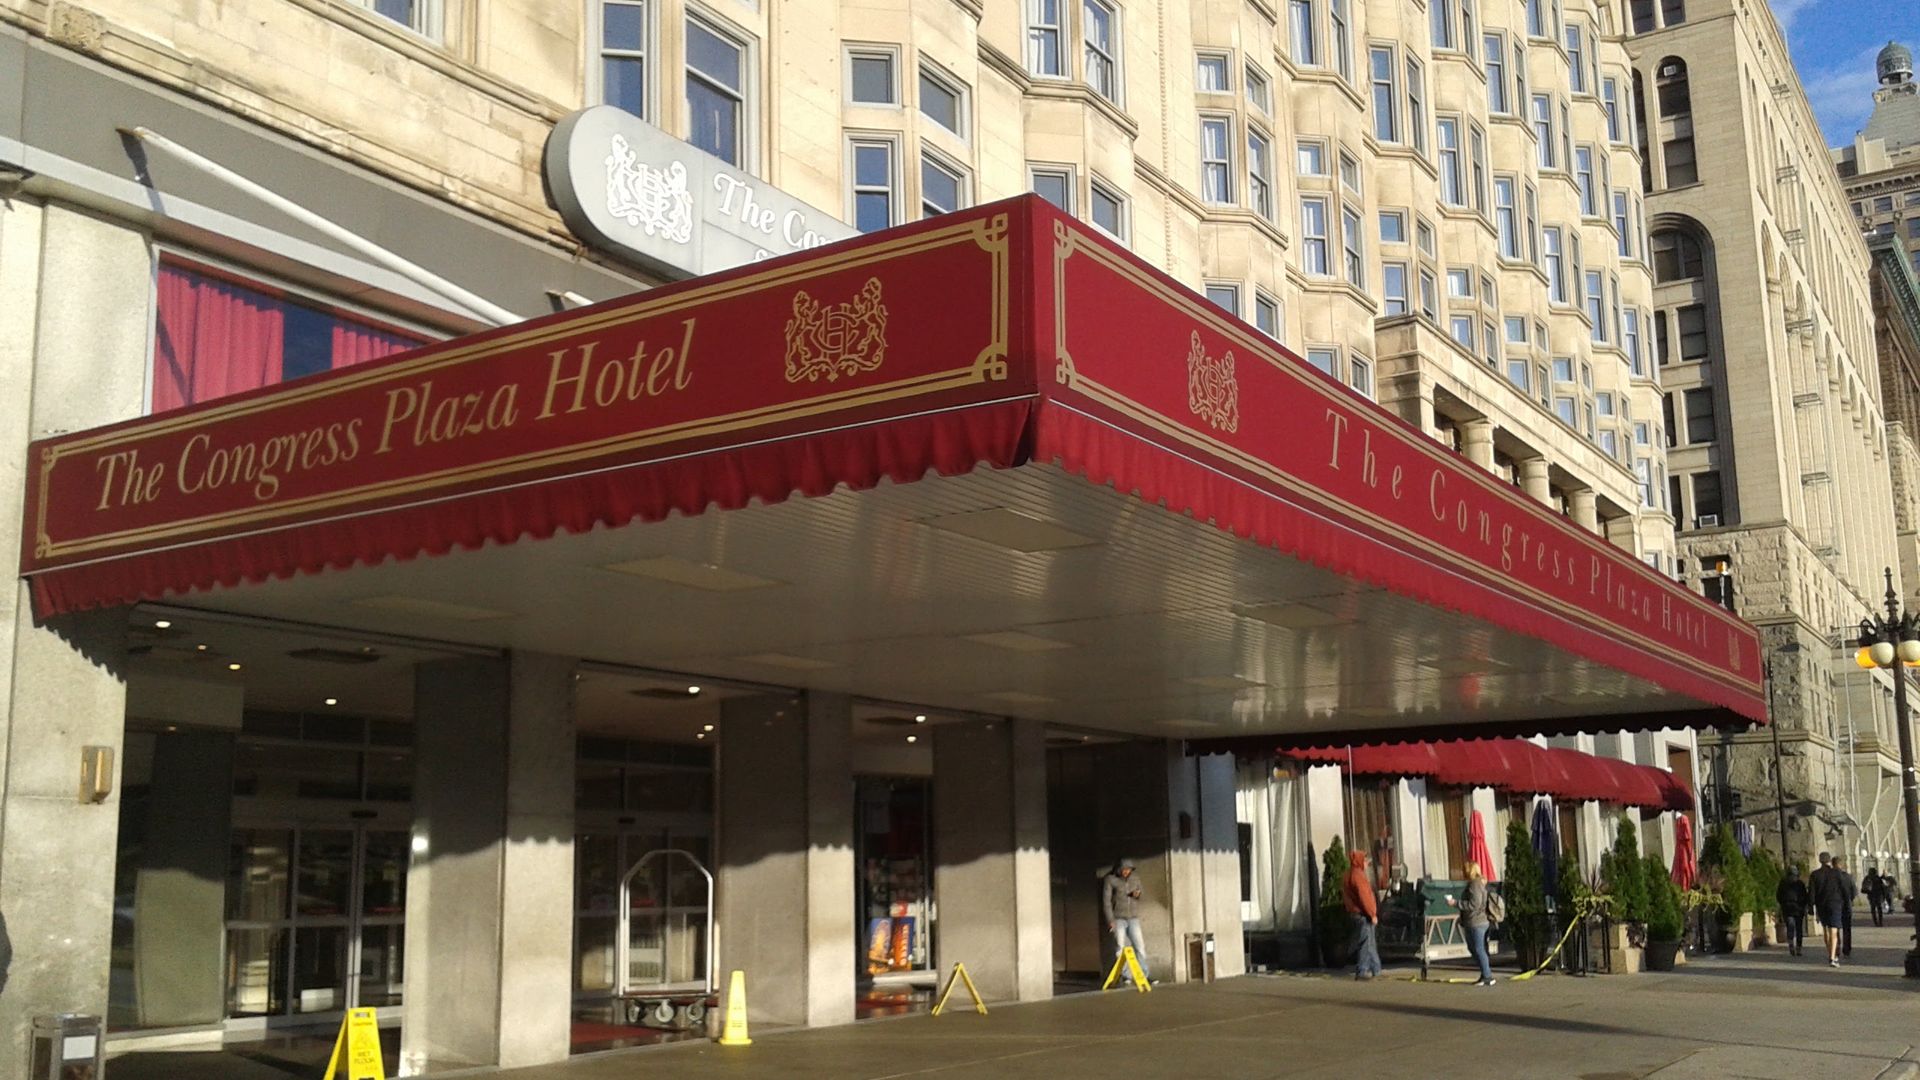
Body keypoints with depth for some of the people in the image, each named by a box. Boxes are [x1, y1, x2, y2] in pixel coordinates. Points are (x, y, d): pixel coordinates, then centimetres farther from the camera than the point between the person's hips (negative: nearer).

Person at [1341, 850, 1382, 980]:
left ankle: (1375, 969, 20)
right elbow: (1363, 897, -21)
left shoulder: (1349, 875, 17)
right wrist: (1372, 914, -17)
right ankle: (1362, 971, -6)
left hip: (1355, 913, 10)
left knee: (1369, 943, 15)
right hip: (1363, 915, -10)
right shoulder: (1357, 875, -16)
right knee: (1365, 943, -7)